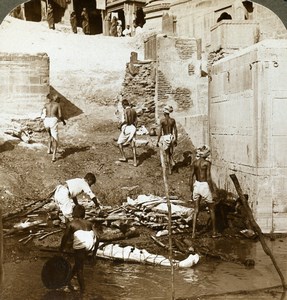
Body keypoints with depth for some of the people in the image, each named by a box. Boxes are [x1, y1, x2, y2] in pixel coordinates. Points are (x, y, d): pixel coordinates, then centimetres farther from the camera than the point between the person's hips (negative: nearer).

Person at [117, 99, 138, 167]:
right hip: (133, 128, 6)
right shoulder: (133, 110, 7)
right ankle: (135, 162, 1)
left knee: (119, 142, 16)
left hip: (126, 128, -6)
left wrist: (121, 125, -2)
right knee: (133, 146, 5)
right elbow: (136, 121, 9)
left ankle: (123, 157, 21)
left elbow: (125, 120, -19)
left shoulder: (125, 110, -11)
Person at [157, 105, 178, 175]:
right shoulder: (173, 120, -2)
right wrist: (176, 140, 13)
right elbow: (175, 131, 2)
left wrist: (158, 141, -2)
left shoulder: (162, 120, -12)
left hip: (165, 138, -3)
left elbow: (160, 131, -11)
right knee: (171, 152, 24)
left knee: (167, 154, 10)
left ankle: (169, 170, 15)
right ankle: (172, 161, -2)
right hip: (171, 137, 3)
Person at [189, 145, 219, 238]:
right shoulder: (207, 163, -14)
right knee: (211, 210, 14)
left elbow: (191, 178, 2)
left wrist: (191, 191, 11)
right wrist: (212, 191, -8)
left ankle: (193, 233, 10)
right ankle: (214, 232, 24)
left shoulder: (194, 163, 1)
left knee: (196, 210, 13)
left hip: (196, 186, 4)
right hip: (205, 186, -4)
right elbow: (208, 178, -16)